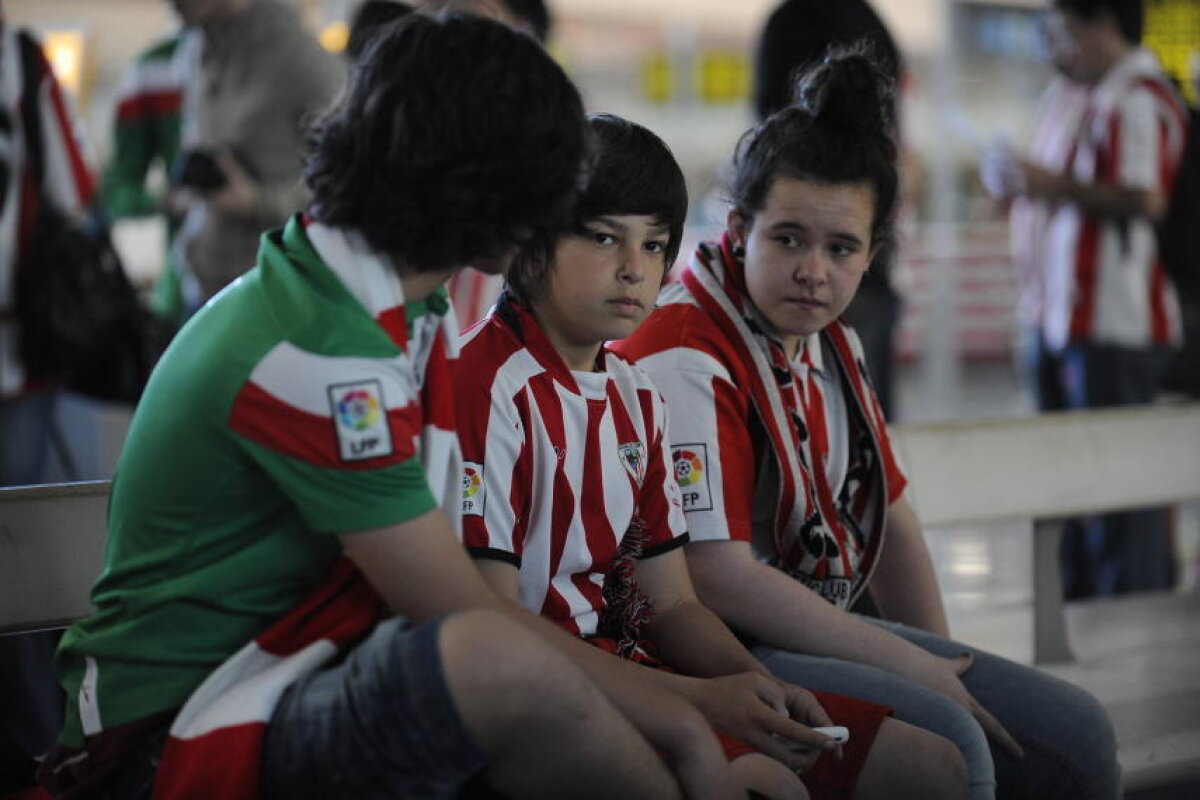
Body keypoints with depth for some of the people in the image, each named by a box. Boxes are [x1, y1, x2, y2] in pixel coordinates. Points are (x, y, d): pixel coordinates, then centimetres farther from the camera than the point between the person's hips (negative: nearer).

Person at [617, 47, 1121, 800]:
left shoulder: (831, 344, 11)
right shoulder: (683, 361, -18)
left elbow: (888, 520, 21)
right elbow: (719, 576, -24)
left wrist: (943, 667, 12)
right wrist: (914, 668, -17)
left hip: (824, 631, 9)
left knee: (1072, 733, 5)